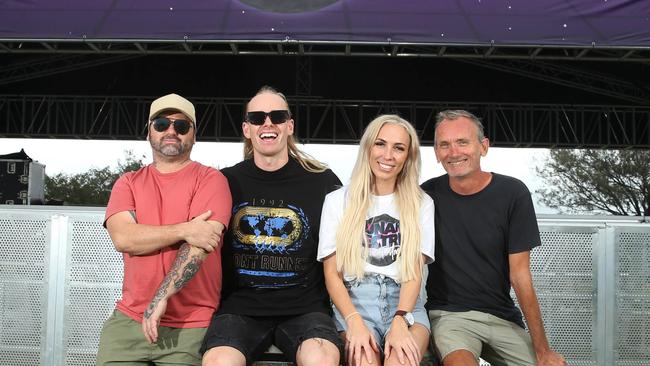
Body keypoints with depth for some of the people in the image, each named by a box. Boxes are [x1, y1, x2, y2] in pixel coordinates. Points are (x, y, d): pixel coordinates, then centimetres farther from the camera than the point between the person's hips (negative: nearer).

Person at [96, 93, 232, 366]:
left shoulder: (210, 179, -2)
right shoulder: (128, 183, 10)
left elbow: (197, 248, -13)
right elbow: (122, 237, -7)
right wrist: (184, 230, -16)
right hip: (129, 318, 3)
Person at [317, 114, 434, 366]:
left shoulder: (421, 204, 12)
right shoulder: (338, 201, 9)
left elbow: (415, 271, 2)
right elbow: (332, 272, 3)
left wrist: (400, 321, -16)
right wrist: (355, 322, -14)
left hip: (404, 300, 1)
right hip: (354, 299, 0)